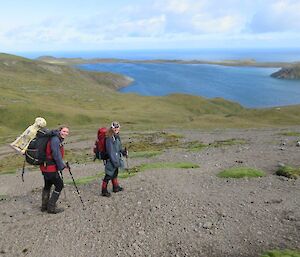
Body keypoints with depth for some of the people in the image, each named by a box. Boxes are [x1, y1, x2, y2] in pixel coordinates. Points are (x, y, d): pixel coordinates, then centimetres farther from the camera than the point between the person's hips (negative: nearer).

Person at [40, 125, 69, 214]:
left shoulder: (58, 140, 13)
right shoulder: (55, 140, -18)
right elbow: (56, 155, -22)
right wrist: (62, 166, -14)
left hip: (45, 167, 11)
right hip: (51, 168, -11)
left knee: (47, 186, 22)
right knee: (59, 185, 0)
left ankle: (44, 206, 37)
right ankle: (51, 207, 6)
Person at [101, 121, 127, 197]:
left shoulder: (117, 136, 7)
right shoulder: (109, 138, -22)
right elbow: (110, 151, -24)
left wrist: (123, 152, 4)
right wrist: (114, 161, -23)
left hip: (116, 159, 9)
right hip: (111, 160, -9)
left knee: (115, 173, 22)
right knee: (109, 175, -1)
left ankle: (116, 187, 38)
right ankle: (104, 191, 10)